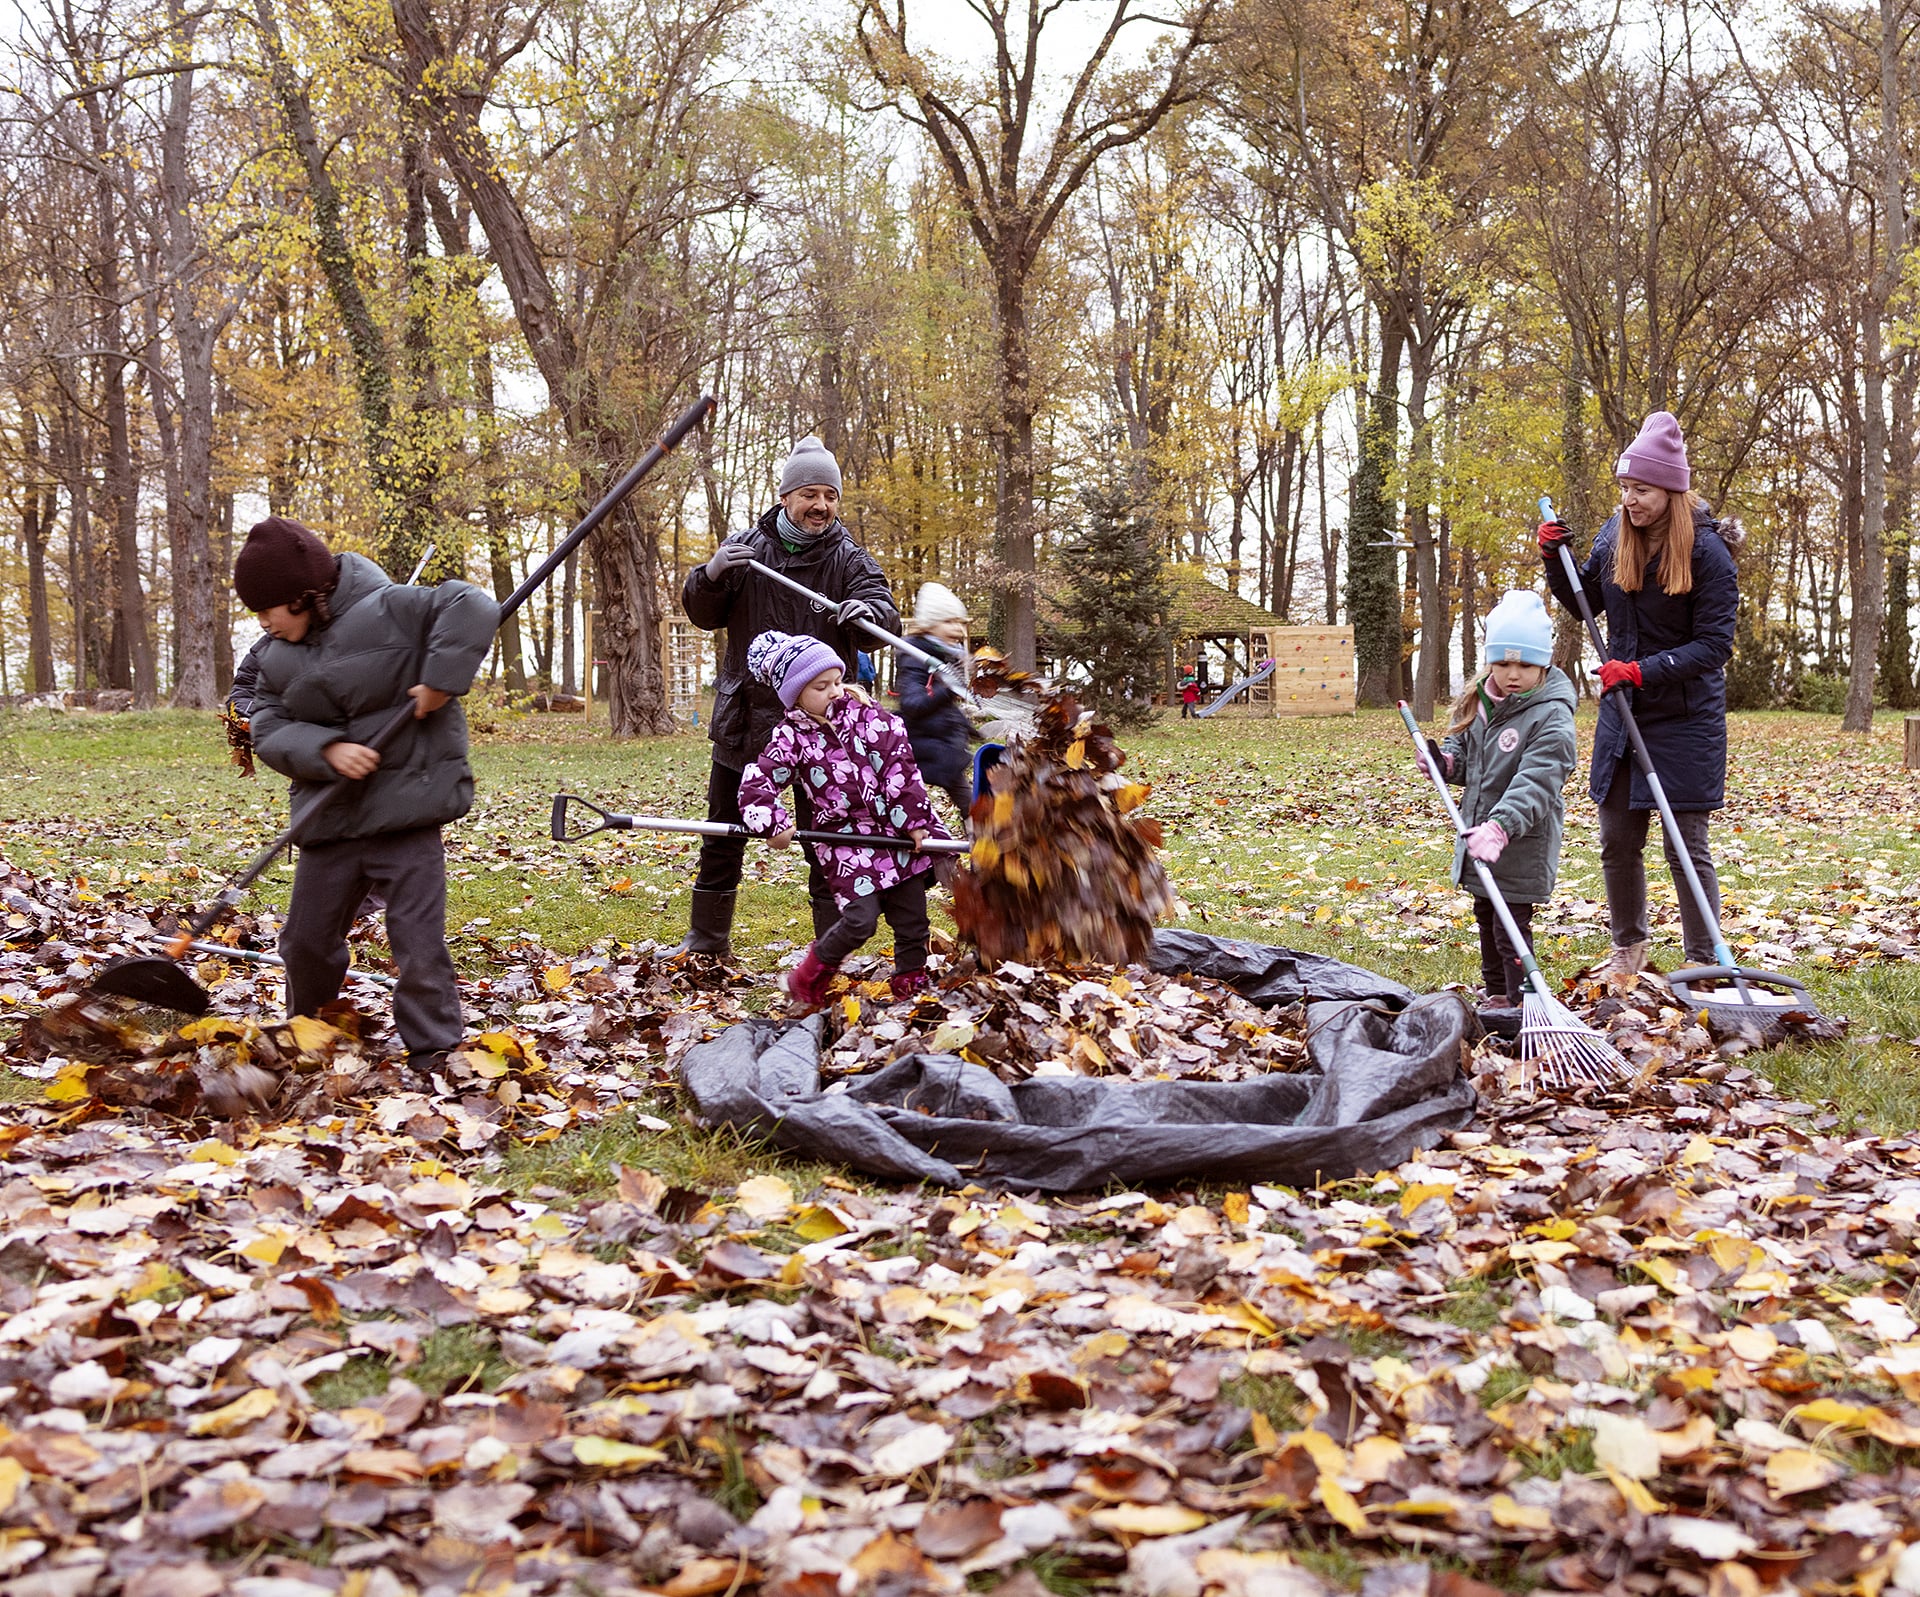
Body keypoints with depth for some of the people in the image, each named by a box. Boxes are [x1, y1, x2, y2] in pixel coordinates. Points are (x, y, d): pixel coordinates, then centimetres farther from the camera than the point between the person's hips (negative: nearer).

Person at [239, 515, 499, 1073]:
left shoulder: (387, 609, -9)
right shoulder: (277, 660, 9)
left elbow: (472, 608, -17)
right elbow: (270, 731, 0)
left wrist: (441, 679, -24)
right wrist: (327, 750, -18)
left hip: (407, 813, -6)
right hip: (330, 819, 6)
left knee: (419, 945, -7)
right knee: (307, 941, 16)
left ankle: (434, 1058, 4)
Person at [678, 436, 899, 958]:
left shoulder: (848, 558, -2)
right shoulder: (746, 548, 5)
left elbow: (884, 611, -17)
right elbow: (703, 615, 6)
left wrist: (869, 611, -41)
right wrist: (711, 575, -15)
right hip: (743, 716, 3)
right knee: (723, 832, 14)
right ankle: (707, 939, 29)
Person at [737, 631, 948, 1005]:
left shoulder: (865, 714, 4)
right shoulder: (790, 739, -4)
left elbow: (902, 768, 3)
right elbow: (756, 785, -6)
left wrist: (916, 820, 0)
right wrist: (773, 824, -23)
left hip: (897, 831, 4)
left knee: (912, 918, 7)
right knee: (861, 918, -16)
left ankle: (911, 984, 24)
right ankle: (810, 975, 8)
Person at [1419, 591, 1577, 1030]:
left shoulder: (1550, 715, -19)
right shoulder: (1476, 701, 5)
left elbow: (1535, 782, -29)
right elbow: (1462, 753, 20)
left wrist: (1500, 827, -41)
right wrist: (1444, 761, -4)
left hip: (1523, 845, -8)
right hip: (1479, 835, 8)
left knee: (1511, 926, -6)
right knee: (1486, 918, 19)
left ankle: (1520, 1004, 5)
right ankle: (1497, 996, 33)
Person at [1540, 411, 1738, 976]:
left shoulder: (1706, 550, -16)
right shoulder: (1615, 533, 1)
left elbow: (1714, 645, -16)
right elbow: (1585, 602, 16)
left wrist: (1642, 670, -24)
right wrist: (1555, 559, -1)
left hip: (1685, 719, -5)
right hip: (1620, 712, 5)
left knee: (1686, 847, 2)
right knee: (1617, 841, 13)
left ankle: (1702, 961, 14)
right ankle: (1629, 946, 32)